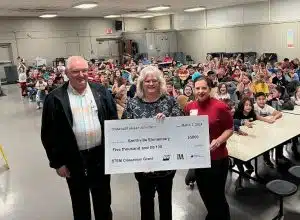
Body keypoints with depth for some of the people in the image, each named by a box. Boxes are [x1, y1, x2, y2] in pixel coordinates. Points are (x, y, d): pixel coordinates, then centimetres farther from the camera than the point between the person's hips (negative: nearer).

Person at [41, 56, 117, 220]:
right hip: (74, 160, -2)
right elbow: (49, 134, -6)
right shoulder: (55, 98, -8)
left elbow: (113, 121, 4)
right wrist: (57, 162, -6)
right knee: (80, 203, 18)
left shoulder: (102, 92, -1)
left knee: (103, 200, 20)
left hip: (101, 155, 2)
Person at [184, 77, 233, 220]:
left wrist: (217, 141, -23)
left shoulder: (220, 106, -16)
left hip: (217, 158, -5)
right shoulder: (189, 107, -1)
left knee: (217, 195, 6)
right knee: (205, 193, 22)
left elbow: (230, 129, -9)